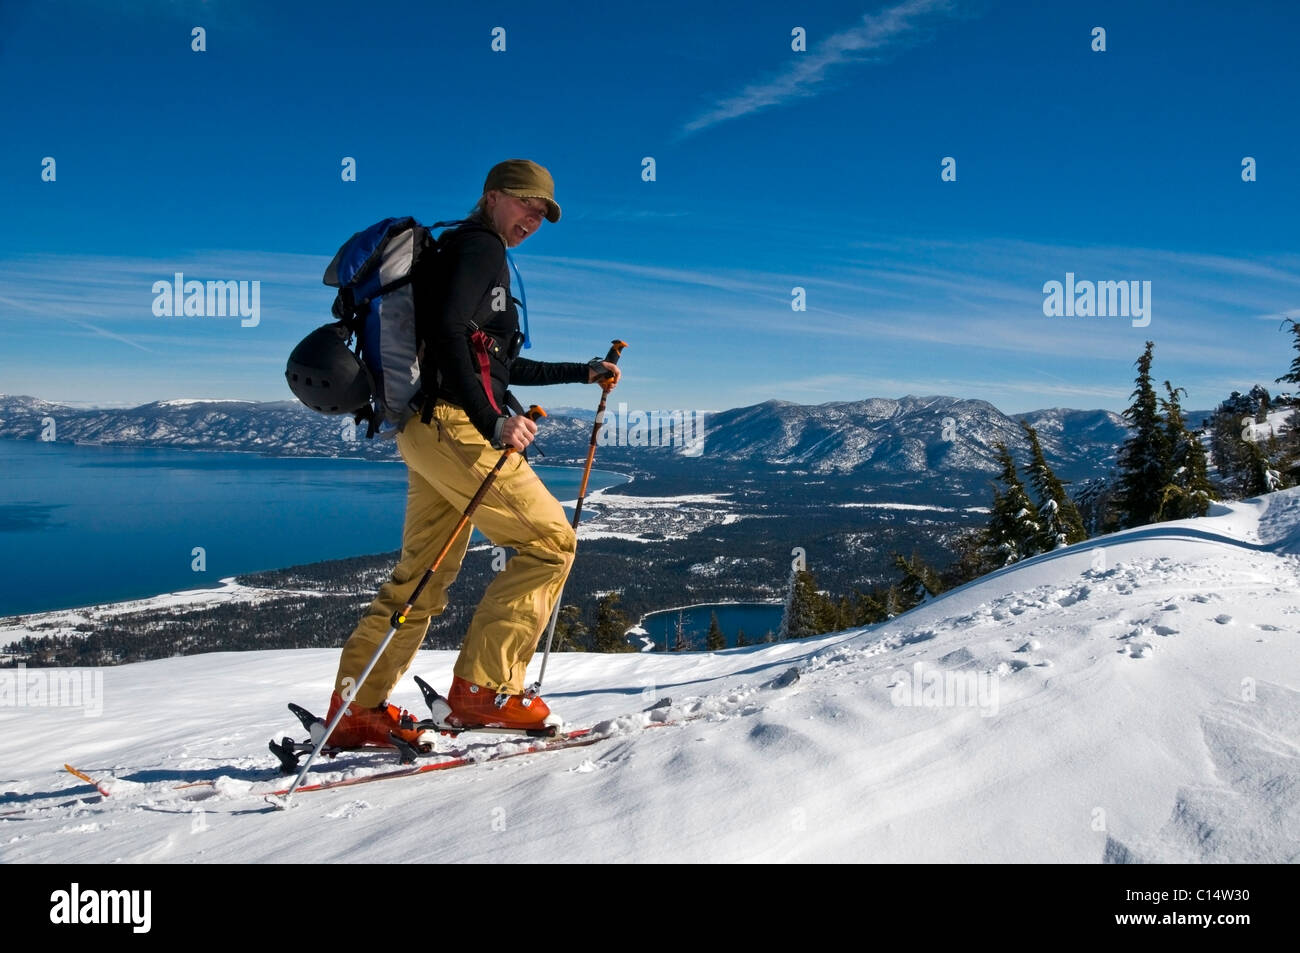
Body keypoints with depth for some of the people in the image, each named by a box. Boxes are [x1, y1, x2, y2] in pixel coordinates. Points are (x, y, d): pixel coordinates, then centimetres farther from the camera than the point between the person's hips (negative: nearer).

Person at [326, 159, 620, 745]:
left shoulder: (485, 256, 26)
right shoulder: (479, 246, -4)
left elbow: (499, 365, 30)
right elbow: (445, 331, -21)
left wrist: (582, 374, 31)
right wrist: (492, 422, -27)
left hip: (428, 429, 10)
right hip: (453, 424, -10)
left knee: (423, 574, 13)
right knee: (550, 542, -6)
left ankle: (356, 708, 17)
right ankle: (483, 687, -6)